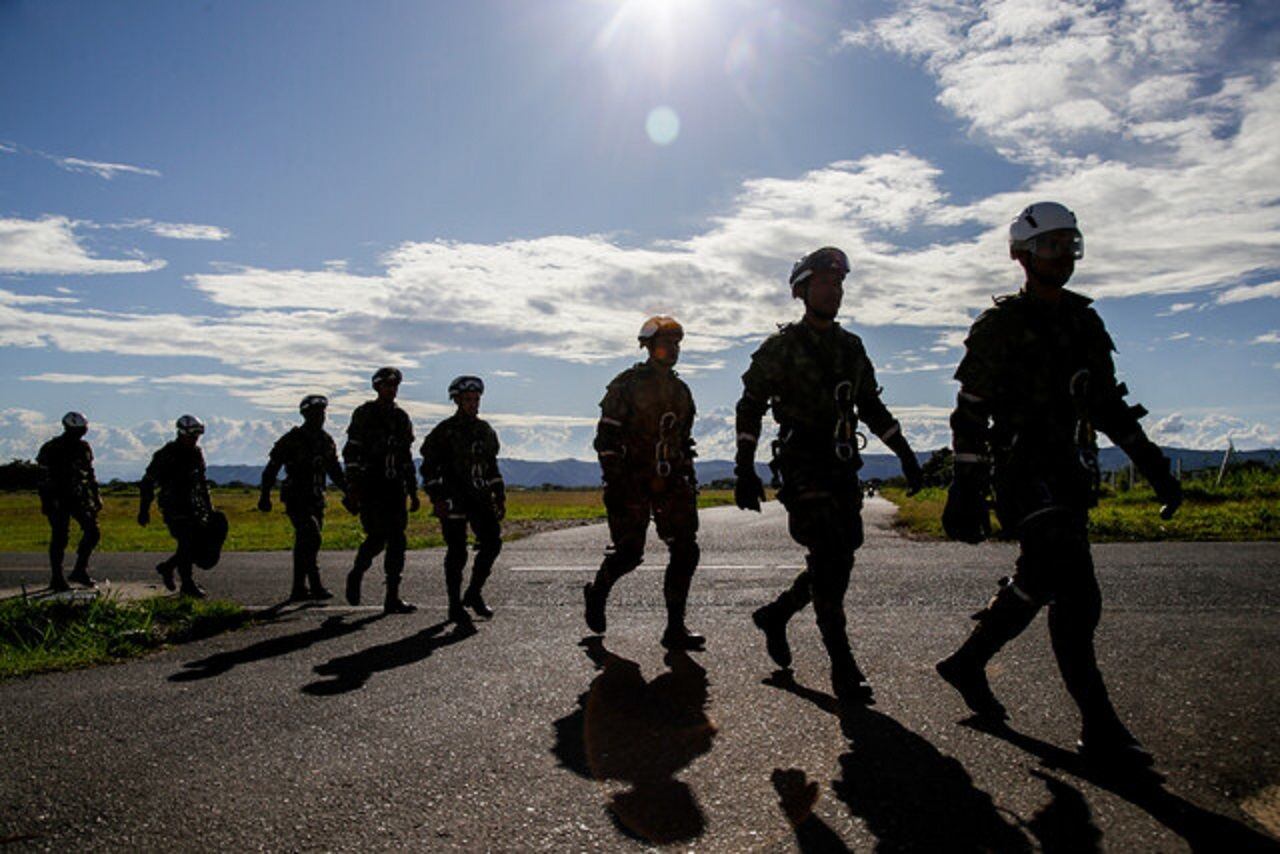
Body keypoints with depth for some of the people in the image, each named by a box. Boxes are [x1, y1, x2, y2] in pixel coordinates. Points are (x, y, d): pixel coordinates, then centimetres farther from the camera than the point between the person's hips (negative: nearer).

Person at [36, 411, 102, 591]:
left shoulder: (84, 448, 9)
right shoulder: (50, 449, -7)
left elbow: (90, 474, 17)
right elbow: (44, 479, -8)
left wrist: (96, 496, 14)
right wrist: (46, 502, -13)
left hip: (79, 497, 5)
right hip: (58, 500, -5)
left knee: (93, 531, -5)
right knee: (60, 538, -2)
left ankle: (80, 571, 7)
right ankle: (57, 579, 9)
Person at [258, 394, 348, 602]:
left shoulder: (326, 441, 10)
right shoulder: (292, 439, -8)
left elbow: (335, 471, 19)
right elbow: (271, 468, -3)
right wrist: (265, 496, -5)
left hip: (316, 499, 6)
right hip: (296, 499, -6)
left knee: (304, 544, 10)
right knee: (311, 538, -20)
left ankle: (299, 590, 16)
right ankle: (315, 587, -20)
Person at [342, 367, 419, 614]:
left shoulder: (402, 418, 15)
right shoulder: (364, 414, -1)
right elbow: (351, 453, -6)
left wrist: (413, 492, 15)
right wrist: (353, 489, -14)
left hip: (395, 487, 5)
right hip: (370, 487, -5)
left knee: (397, 541, -1)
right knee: (378, 536, -13)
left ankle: (393, 598, 3)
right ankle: (356, 575, 16)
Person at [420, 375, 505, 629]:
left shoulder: (485, 430, 14)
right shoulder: (445, 430, -4)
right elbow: (429, 466, -6)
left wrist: (499, 495, 16)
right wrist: (436, 498, -14)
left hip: (480, 496, 6)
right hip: (454, 499, -6)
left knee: (492, 541, -3)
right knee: (457, 553, -4)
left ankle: (474, 593, 14)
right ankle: (455, 605, 9)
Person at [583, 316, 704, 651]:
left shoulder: (680, 390, 16)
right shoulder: (627, 385, -5)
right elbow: (606, 437, -9)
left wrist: (690, 479, 17)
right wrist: (613, 482, -15)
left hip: (671, 484, 6)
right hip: (632, 484, -6)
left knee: (686, 551, -5)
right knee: (629, 553, -3)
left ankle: (675, 628, 2)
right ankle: (597, 593, 29)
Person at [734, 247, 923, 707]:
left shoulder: (851, 346, 15)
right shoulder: (782, 346, -2)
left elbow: (871, 406, 23)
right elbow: (750, 406, -3)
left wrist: (905, 453, 16)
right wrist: (745, 469, -11)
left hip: (843, 466, 6)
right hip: (803, 466, -6)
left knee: (839, 561, 6)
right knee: (828, 559, -13)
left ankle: (775, 614, 28)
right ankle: (843, 669, -5)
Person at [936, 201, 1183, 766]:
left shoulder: (1085, 323, 15)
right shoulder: (1000, 327, -7)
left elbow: (1109, 405, 21)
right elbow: (970, 417, -10)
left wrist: (1155, 467, 15)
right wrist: (966, 497, -15)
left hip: (1070, 476, 8)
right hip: (1024, 477, -8)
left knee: (1034, 588, 12)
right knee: (1077, 597, -11)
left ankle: (967, 664, 30)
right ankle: (1099, 729, -3)